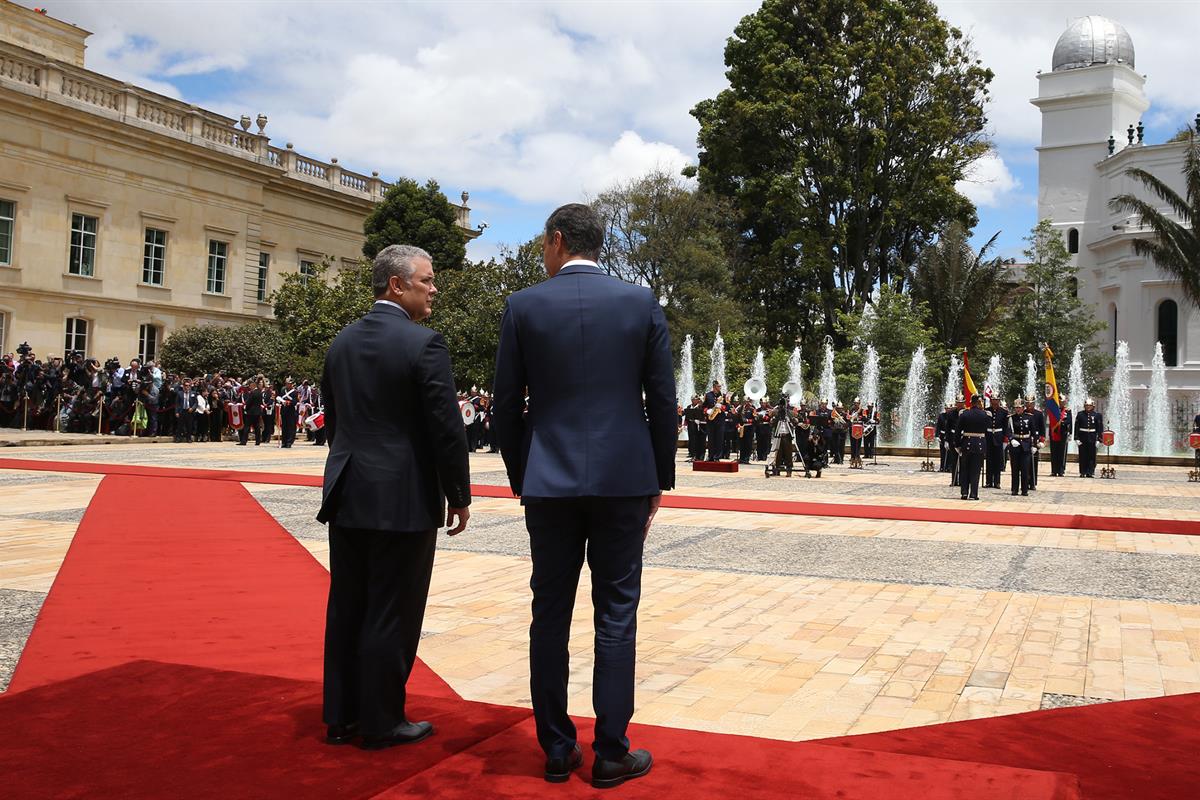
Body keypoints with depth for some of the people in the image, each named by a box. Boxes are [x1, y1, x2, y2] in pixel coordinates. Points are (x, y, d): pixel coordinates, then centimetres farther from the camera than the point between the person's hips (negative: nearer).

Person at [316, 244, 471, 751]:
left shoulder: (342, 342, 9)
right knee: (391, 615, 4)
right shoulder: (424, 343, -14)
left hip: (348, 496, 7)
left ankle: (340, 717, 25)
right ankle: (381, 724, 15)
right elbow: (447, 428, -15)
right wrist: (459, 496, -5)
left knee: (346, 609, 14)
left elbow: (333, 419, 15)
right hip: (404, 500, -7)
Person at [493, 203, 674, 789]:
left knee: (550, 614, 10)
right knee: (616, 616, 6)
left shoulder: (523, 306, 0)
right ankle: (610, 753, 12)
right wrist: (660, 479, 10)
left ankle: (556, 750, 18)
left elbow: (506, 406, 2)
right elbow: (663, 400, 1)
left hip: (549, 481, 1)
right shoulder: (641, 302, 1)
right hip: (623, 478, 0)